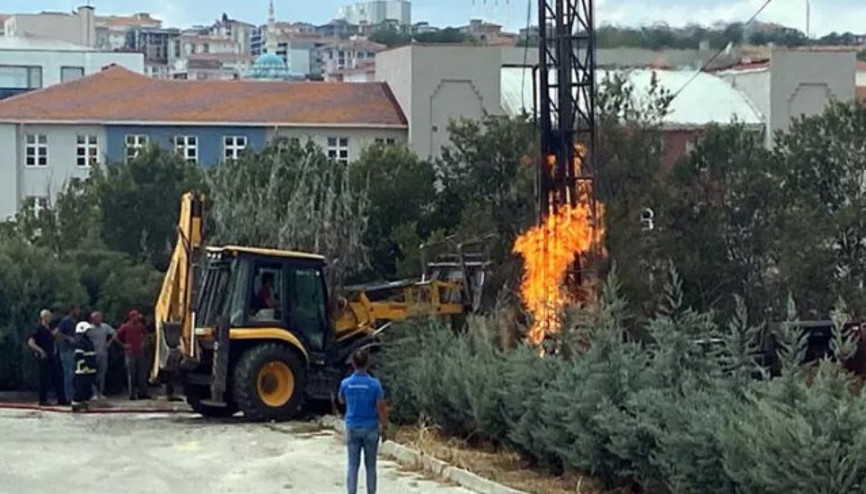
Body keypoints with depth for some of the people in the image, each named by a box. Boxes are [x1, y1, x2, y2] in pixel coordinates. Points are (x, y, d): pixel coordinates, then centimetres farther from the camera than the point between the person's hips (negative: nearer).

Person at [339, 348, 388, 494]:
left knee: (353, 465, 7)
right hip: (370, 428, -1)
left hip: (352, 428, 2)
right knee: (370, 466, 8)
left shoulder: (346, 383, -7)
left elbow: (341, 400, 14)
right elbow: (381, 407, -11)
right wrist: (383, 425, 2)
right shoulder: (374, 384, -14)